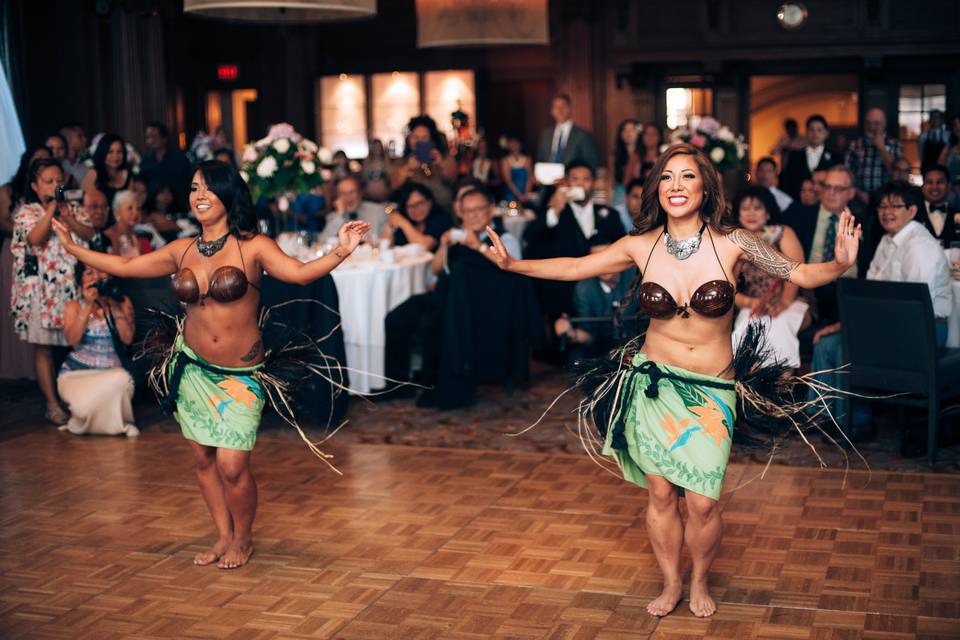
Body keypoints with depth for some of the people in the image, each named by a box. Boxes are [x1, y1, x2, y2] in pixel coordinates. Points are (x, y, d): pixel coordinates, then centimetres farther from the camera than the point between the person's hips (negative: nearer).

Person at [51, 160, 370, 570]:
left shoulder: (252, 247, -7)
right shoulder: (182, 251, 4)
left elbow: (300, 272, -20)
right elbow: (124, 267, 12)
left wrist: (341, 251, -34)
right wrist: (70, 246, 14)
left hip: (241, 375, -4)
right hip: (194, 370, 4)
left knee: (232, 466, -8)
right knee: (204, 461, 10)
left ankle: (243, 538, 18)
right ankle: (224, 537, 29)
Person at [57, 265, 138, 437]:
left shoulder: (122, 303, 6)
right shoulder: (74, 306, 5)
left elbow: (127, 338, -7)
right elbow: (72, 340, -12)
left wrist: (114, 306, -14)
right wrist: (88, 306, -16)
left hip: (111, 372, 1)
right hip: (76, 373, -1)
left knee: (123, 379, -36)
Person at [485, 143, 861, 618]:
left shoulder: (732, 243, -10)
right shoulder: (640, 246, -4)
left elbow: (802, 275, -7)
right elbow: (574, 268, 7)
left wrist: (840, 264, -26)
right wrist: (512, 264, 0)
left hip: (711, 391, -1)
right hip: (654, 383, 2)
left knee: (702, 502, -3)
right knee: (661, 494, 8)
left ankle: (699, 582, 27)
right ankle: (671, 584, 32)